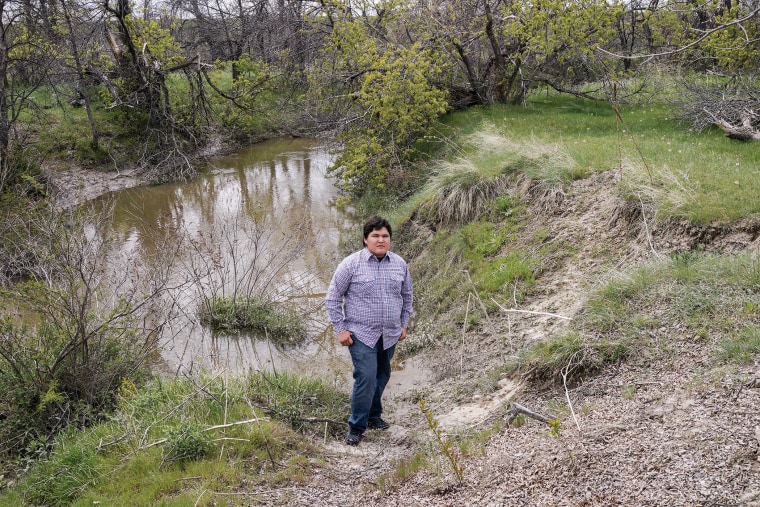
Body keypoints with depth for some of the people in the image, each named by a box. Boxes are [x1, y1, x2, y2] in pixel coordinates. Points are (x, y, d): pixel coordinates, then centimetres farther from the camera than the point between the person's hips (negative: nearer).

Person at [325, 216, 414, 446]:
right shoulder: (351, 264, -10)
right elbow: (333, 297, -5)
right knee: (366, 378, -12)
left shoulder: (400, 264, 4)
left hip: (390, 335, 5)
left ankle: (373, 415, 34)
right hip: (362, 334, -5)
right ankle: (357, 426, 2)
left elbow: (407, 296, 19)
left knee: (382, 377, 15)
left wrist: (404, 324, 16)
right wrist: (340, 329, -8)